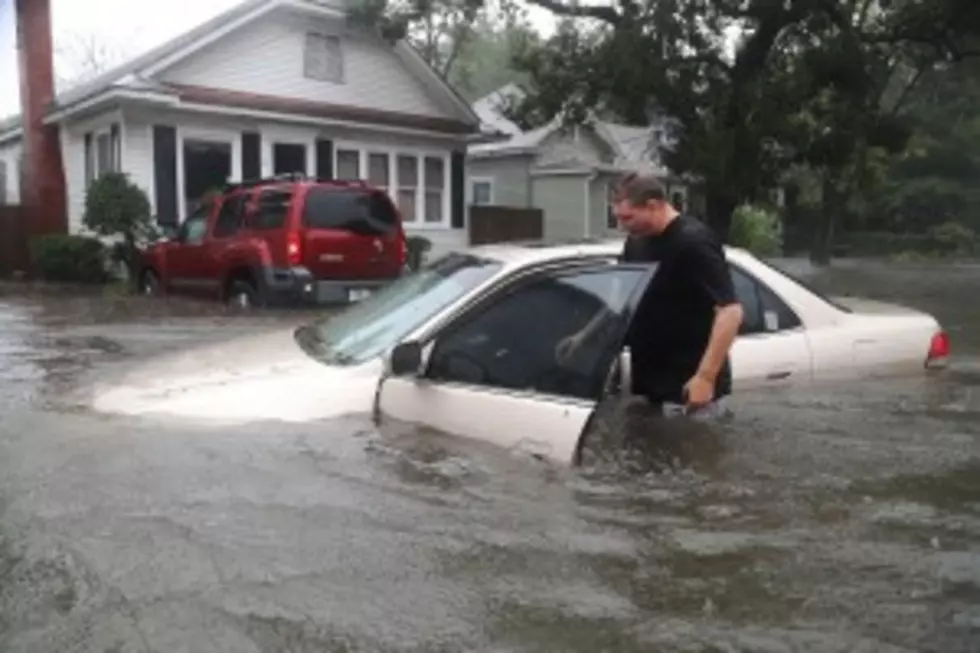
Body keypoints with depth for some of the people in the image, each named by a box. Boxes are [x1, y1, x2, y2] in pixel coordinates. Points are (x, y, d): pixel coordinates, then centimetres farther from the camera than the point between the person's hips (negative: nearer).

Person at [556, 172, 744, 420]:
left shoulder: (693, 242, -17)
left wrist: (706, 376, -26)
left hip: (689, 389, -8)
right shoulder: (637, 241, 9)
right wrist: (584, 336, 10)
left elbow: (730, 311, -21)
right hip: (654, 385, 9)